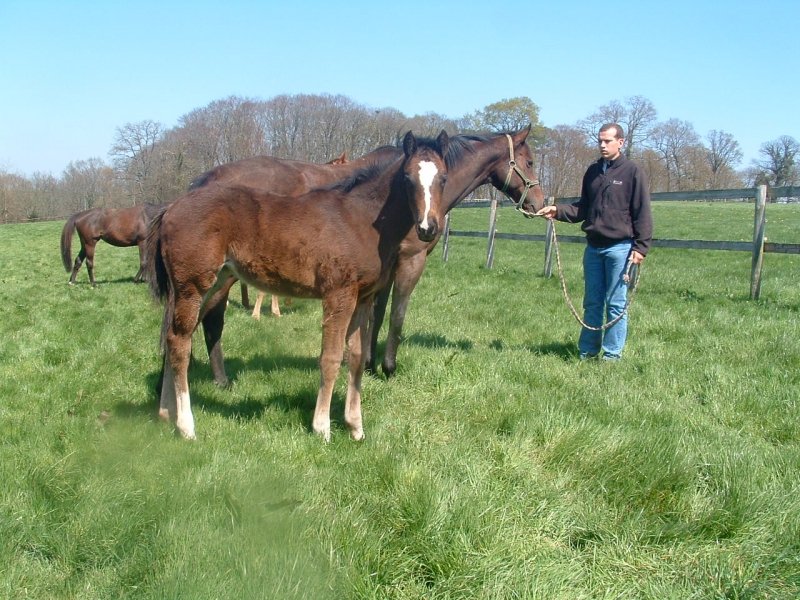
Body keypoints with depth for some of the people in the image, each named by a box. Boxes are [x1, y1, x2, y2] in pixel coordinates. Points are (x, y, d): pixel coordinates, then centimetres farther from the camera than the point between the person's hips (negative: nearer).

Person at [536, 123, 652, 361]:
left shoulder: (633, 172, -5)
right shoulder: (593, 171, 11)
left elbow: (642, 214, -7)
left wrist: (640, 247, -14)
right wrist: (558, 211, 0)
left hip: (619, 247, -6)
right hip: (593, 246, 6)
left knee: (616, 305, 1)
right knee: (592, 303, 11)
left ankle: (612, 355, 8)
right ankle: (587, 351, 19)